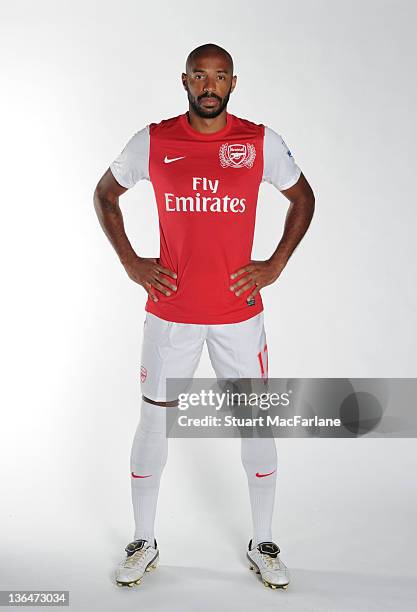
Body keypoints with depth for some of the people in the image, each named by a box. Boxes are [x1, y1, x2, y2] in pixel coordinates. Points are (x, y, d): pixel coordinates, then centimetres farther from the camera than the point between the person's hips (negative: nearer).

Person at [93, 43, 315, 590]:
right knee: (153, 422, 8)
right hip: (170, 312, 0)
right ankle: (144, 543, 31)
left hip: (239, 312, 0)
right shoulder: (153, 141, -1)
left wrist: (275, 265, 1)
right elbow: (105, 194, 12)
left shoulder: (260, 141, -1)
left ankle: (263, 545, 29)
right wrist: (130, 262, 2)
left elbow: (302, 198, 12)